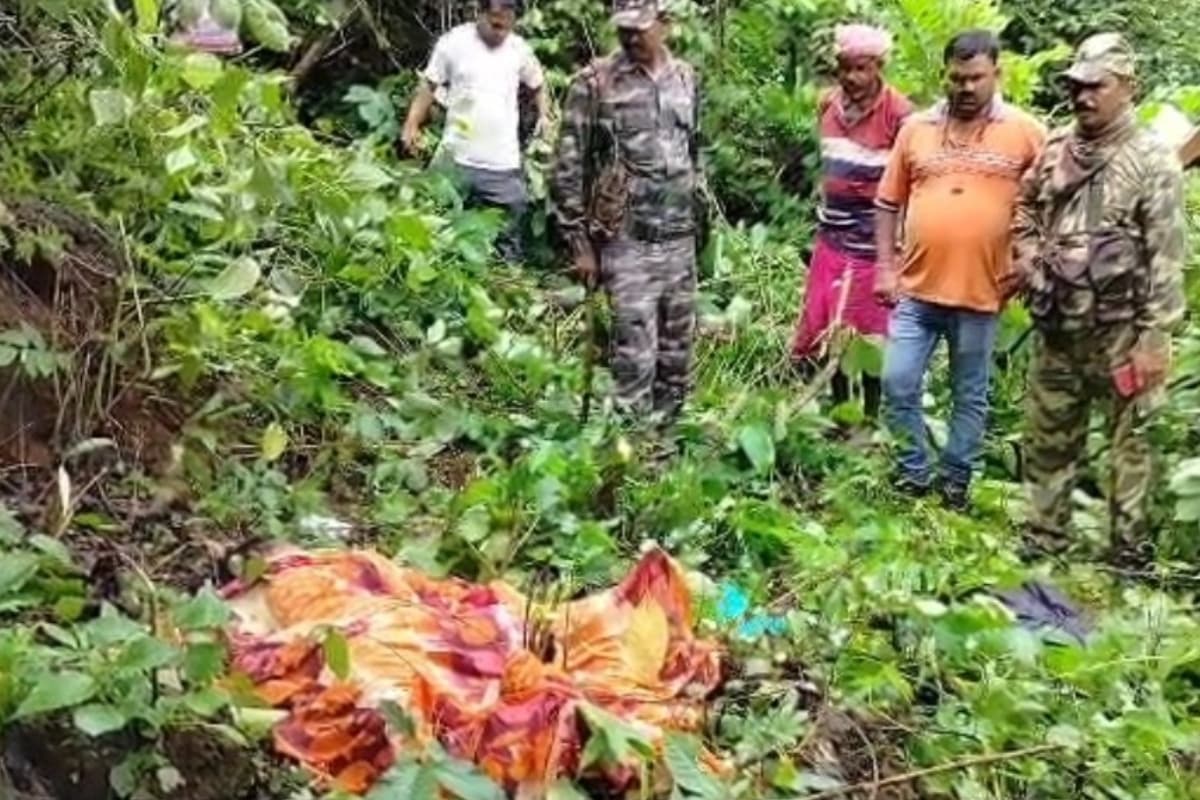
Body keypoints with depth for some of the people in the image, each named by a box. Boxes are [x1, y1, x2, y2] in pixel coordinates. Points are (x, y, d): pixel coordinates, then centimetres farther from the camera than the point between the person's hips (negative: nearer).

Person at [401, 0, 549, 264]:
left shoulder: (520, 48, 3)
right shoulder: (454, 42, -5)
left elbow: (538, 85, 20)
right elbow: (429, 86, 0)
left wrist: (544, 115, 5)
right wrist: (412, 125, -11)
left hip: (504, 165, 2)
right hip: (456, 160, -2)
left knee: (507, 239, 7)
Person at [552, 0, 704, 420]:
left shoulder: (686, 79, 8)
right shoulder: (594, 84, -7)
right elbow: (568, 167, -6)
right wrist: (579, 242, -9)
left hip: (680, 238, 5)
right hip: (626, 240, -5)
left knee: (677, 348, 11)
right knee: (635, 353, -6)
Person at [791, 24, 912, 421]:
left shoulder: (898, 114, -16)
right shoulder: (829, 104, 5)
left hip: (872, 241, -6)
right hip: (831, 236, 6)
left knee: (868, 335, 5)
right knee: (823, 330, 12)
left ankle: (869, 420, 20)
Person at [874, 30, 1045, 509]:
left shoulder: (1026, 133, -2)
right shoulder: (916, 128, 5)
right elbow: (888, 203, 9)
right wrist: (885, 265, 2)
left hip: (980, 291, -2)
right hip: (916, 288, 2)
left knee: (971, 397, 10)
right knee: (898, 384, 0)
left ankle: (956, 481, 25)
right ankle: (914, 473, 18)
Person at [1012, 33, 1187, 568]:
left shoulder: (1153, 161, -11)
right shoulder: (1055, 150, 6)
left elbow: (1166, 258, -13)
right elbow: (1025, 208, 25)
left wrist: (1156, 336, -16)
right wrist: (1027, 253, 5)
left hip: (1120, 330, -6)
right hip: (1057, 325, 6)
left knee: (1127, 441, 4)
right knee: (1049, 438, 15)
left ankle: (1130, 551, 14)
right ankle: (1044, 542, 28)